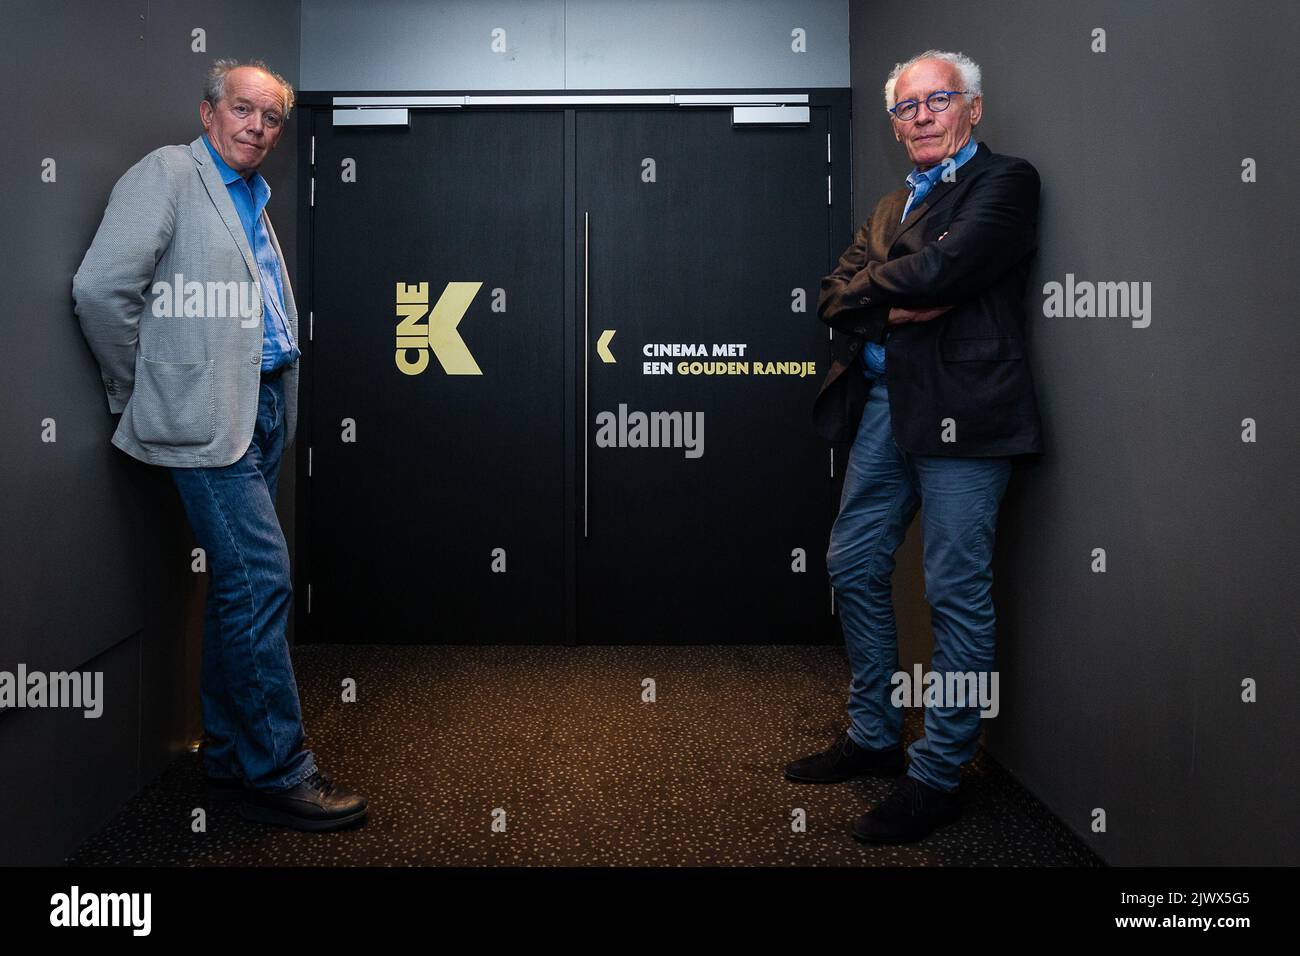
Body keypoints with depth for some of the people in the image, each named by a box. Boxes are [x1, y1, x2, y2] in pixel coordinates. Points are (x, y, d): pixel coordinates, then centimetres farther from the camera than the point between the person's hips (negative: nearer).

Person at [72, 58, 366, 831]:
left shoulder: (253, 198, 20)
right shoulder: (169, 173, -5)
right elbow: (101, 286, -15)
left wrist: (280, 400, 13)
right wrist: (139, 389, -7)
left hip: (264, 410, 8)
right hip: (210, 414, -8)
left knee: (240, 584, 12)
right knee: (263, 579, -10)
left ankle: (229, 753, 24)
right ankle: (278, 772, 1)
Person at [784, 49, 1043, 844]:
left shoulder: (1006, 181, 0)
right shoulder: (892, 207, 22)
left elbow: (937, 270, -18)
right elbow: (835, 302, 9)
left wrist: (872, 285, 0)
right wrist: (901, 303, -9)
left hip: (961, 408, -8)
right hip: (884, 405, 8)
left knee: (957, 594, -2)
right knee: (853, 568, 13)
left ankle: (937, 778, 12)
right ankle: (873, 737, 30)